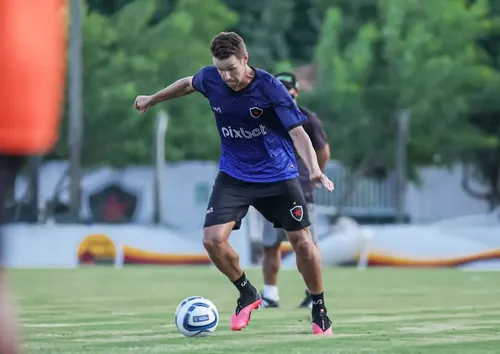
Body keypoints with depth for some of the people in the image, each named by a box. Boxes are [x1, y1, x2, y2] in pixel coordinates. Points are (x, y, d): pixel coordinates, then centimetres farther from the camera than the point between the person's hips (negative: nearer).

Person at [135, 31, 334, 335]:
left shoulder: (269, 87, -21)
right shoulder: (210, 78, -11)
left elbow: (298, 132, -22)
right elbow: (188, 84, 14)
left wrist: (315, 169, -38)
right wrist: (152, 99, 28)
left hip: (278, 174, -3)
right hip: (234, 174, 3)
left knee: (302, 242, -4)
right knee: (213, 239, -14)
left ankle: (320, 312, 18)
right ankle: (248, 295, 12)